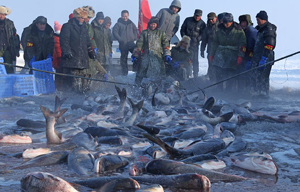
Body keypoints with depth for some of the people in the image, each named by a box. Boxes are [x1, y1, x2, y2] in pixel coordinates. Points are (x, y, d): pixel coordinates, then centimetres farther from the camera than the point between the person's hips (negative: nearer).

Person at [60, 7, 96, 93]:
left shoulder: (84, 27, 20)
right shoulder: (67, 27, -2)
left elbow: (88, 42, 27)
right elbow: (64, 41, -8)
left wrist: (91, 52, 21)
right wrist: (66, 52, -18)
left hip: (83, 58, 7)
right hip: (72, 58, -7)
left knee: (85, 75, 6)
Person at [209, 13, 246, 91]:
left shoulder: (238, 31, -1)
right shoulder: (220, 31, 11)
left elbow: (242, 44, -4)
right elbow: (215, 43, 19)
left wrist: (240, 56, -14)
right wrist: (212, 54, 18)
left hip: (232, 57, -4)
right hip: (220, 55, 4)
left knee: (230, 76, -5)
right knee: (218, 75, 1)